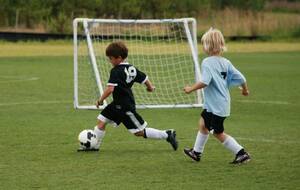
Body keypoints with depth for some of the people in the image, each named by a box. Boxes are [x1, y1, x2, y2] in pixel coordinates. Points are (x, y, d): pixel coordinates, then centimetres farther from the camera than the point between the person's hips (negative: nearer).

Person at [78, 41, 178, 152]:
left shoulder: (116, 71, -22)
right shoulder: (131, 69, 4)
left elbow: (110, 89, -30)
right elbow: (144, 78, 14)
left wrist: (100, 101, -17)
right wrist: (150, 87, 35)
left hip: (126, 107, -10)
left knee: (140, 132, -2)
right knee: (101, 120, 8)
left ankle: (167, 135, 4)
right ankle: (94, 145, 13)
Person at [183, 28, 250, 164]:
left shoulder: (207, 62, -19)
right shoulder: (225, 62, 2)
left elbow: (204, 82, -32)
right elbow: (240, 78, 0)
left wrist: (191, 89, -18)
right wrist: (245, 89, 19)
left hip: (216, 106, -9)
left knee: (218, 133, 3)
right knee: (203, 124, 24)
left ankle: (241, 153, 1)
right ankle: (197, 152, 38)